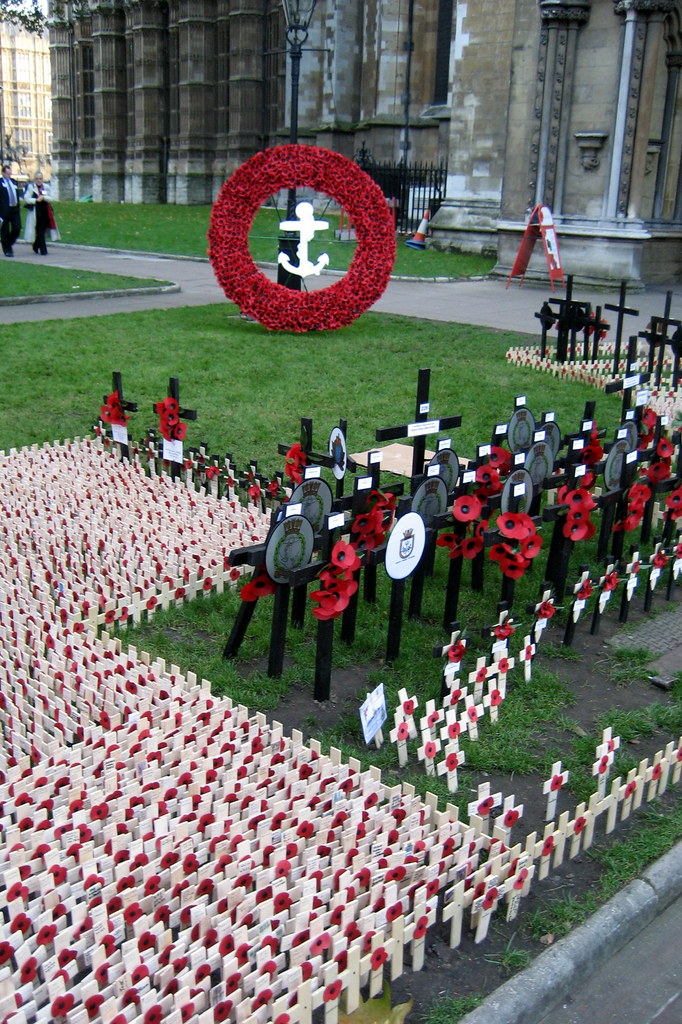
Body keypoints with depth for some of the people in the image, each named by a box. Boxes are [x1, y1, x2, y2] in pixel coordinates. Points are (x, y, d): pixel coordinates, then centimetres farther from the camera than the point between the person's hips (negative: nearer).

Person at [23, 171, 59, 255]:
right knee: (40, 230, -6)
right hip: (36, 212, -4)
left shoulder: (46, 187, 10)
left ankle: (36, 246, 30)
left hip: (45, 211, 4)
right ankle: (43, 250, -4)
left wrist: (43, 197, -15)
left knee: (42, 230, 8)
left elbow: (50, 198, 4)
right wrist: (36, 200, -15)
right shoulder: (30, 187, -1)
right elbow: (26, 199, -5)